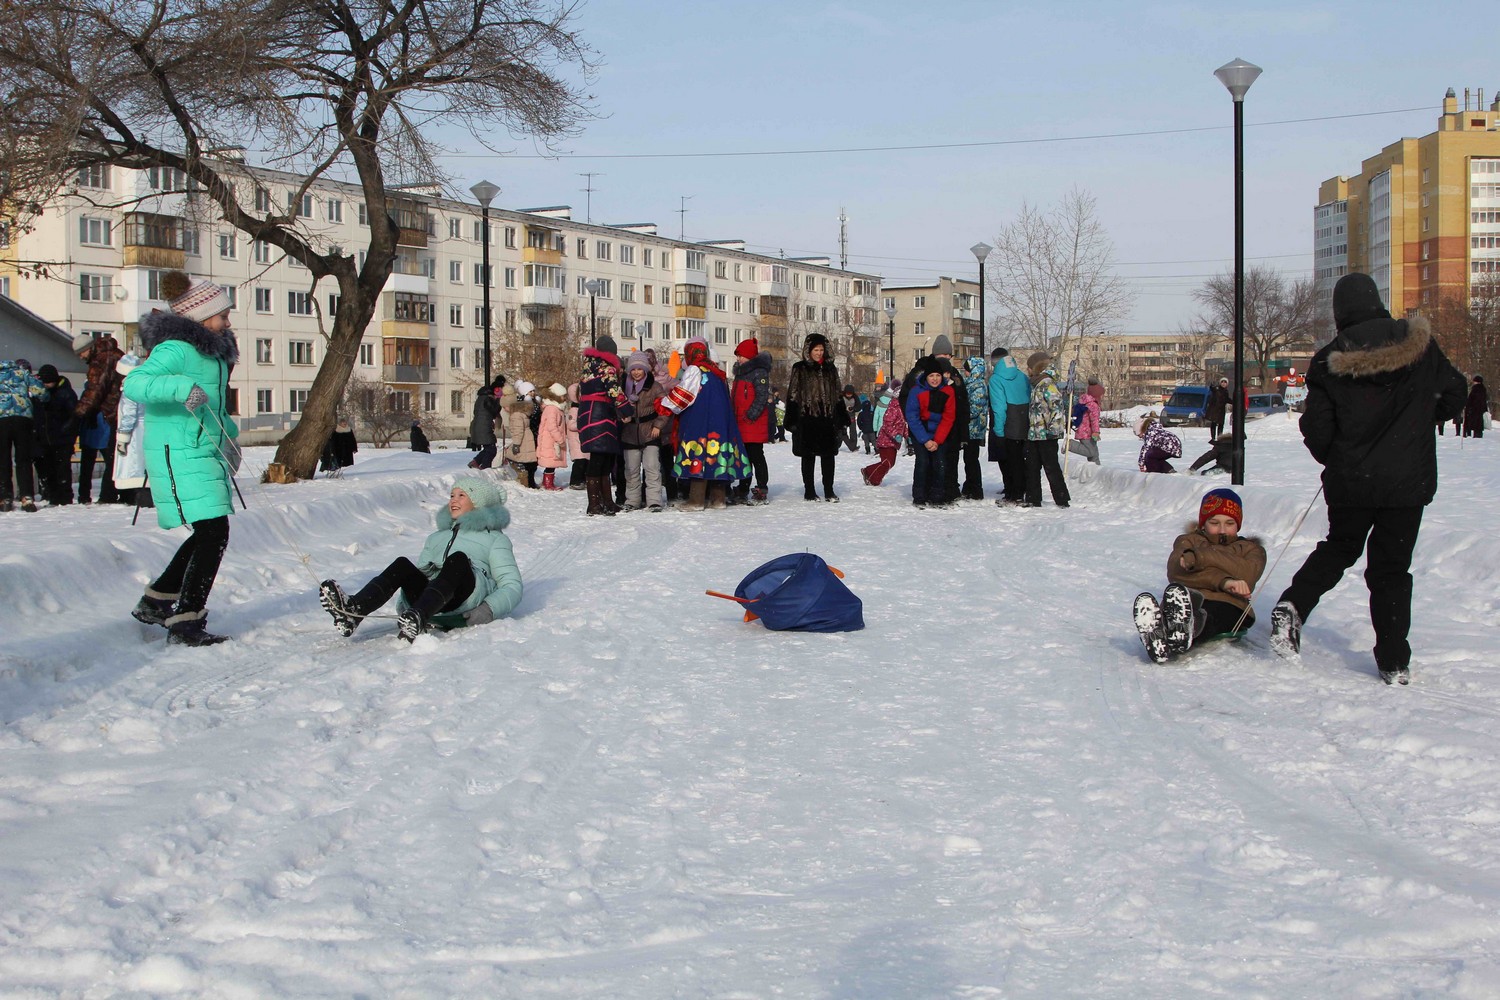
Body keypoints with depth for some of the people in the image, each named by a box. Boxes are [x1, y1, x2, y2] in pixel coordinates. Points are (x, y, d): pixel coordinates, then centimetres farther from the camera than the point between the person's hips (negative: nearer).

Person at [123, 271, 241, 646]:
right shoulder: (176, 349, -15)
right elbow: (135, 383, -27)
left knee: (210, 533, 15)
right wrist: (180, 386, -40)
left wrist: (228, 433, 28)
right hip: (180, 454, -10)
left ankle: (156, 601, 29)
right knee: (214, 532, -14)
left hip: (206, 453, 10)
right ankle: (185, 622, -9)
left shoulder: (212, 349, 16)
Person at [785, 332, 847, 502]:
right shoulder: (800, 369, 1)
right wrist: (792, 420, -8)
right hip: (807, 418, -3)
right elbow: (792, 395, -1)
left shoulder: (830, 368, 12)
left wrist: (843, 418, 13)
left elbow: (838, 395, 17)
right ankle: (809, 491, 11)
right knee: (808, 456, 4)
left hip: (828, 418, 3)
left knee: (828, 455, 3)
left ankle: (829, 491, 9)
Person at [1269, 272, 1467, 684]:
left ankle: (1293, 605, 1)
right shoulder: (1420, 345, -3)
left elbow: (1316, 428, -6)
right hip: (1409, 481, 0)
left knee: (1338, 548, 23)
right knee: (1392, 567, 8)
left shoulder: (1330, 361, -7)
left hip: (1350, 481, 0)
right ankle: (1394, 662, 6)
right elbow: (1454, 395, 5)